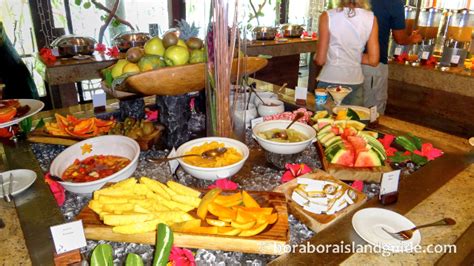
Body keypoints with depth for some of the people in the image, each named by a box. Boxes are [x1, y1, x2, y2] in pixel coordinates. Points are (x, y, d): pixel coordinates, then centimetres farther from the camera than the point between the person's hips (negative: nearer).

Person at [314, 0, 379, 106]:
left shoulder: (327, 16, -8)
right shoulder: (371, 18, -1)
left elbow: (320, 60, -8)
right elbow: (373, 60, -1)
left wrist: (315, 57, 13)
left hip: (329, 82, -2)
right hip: (355, 83, 3)